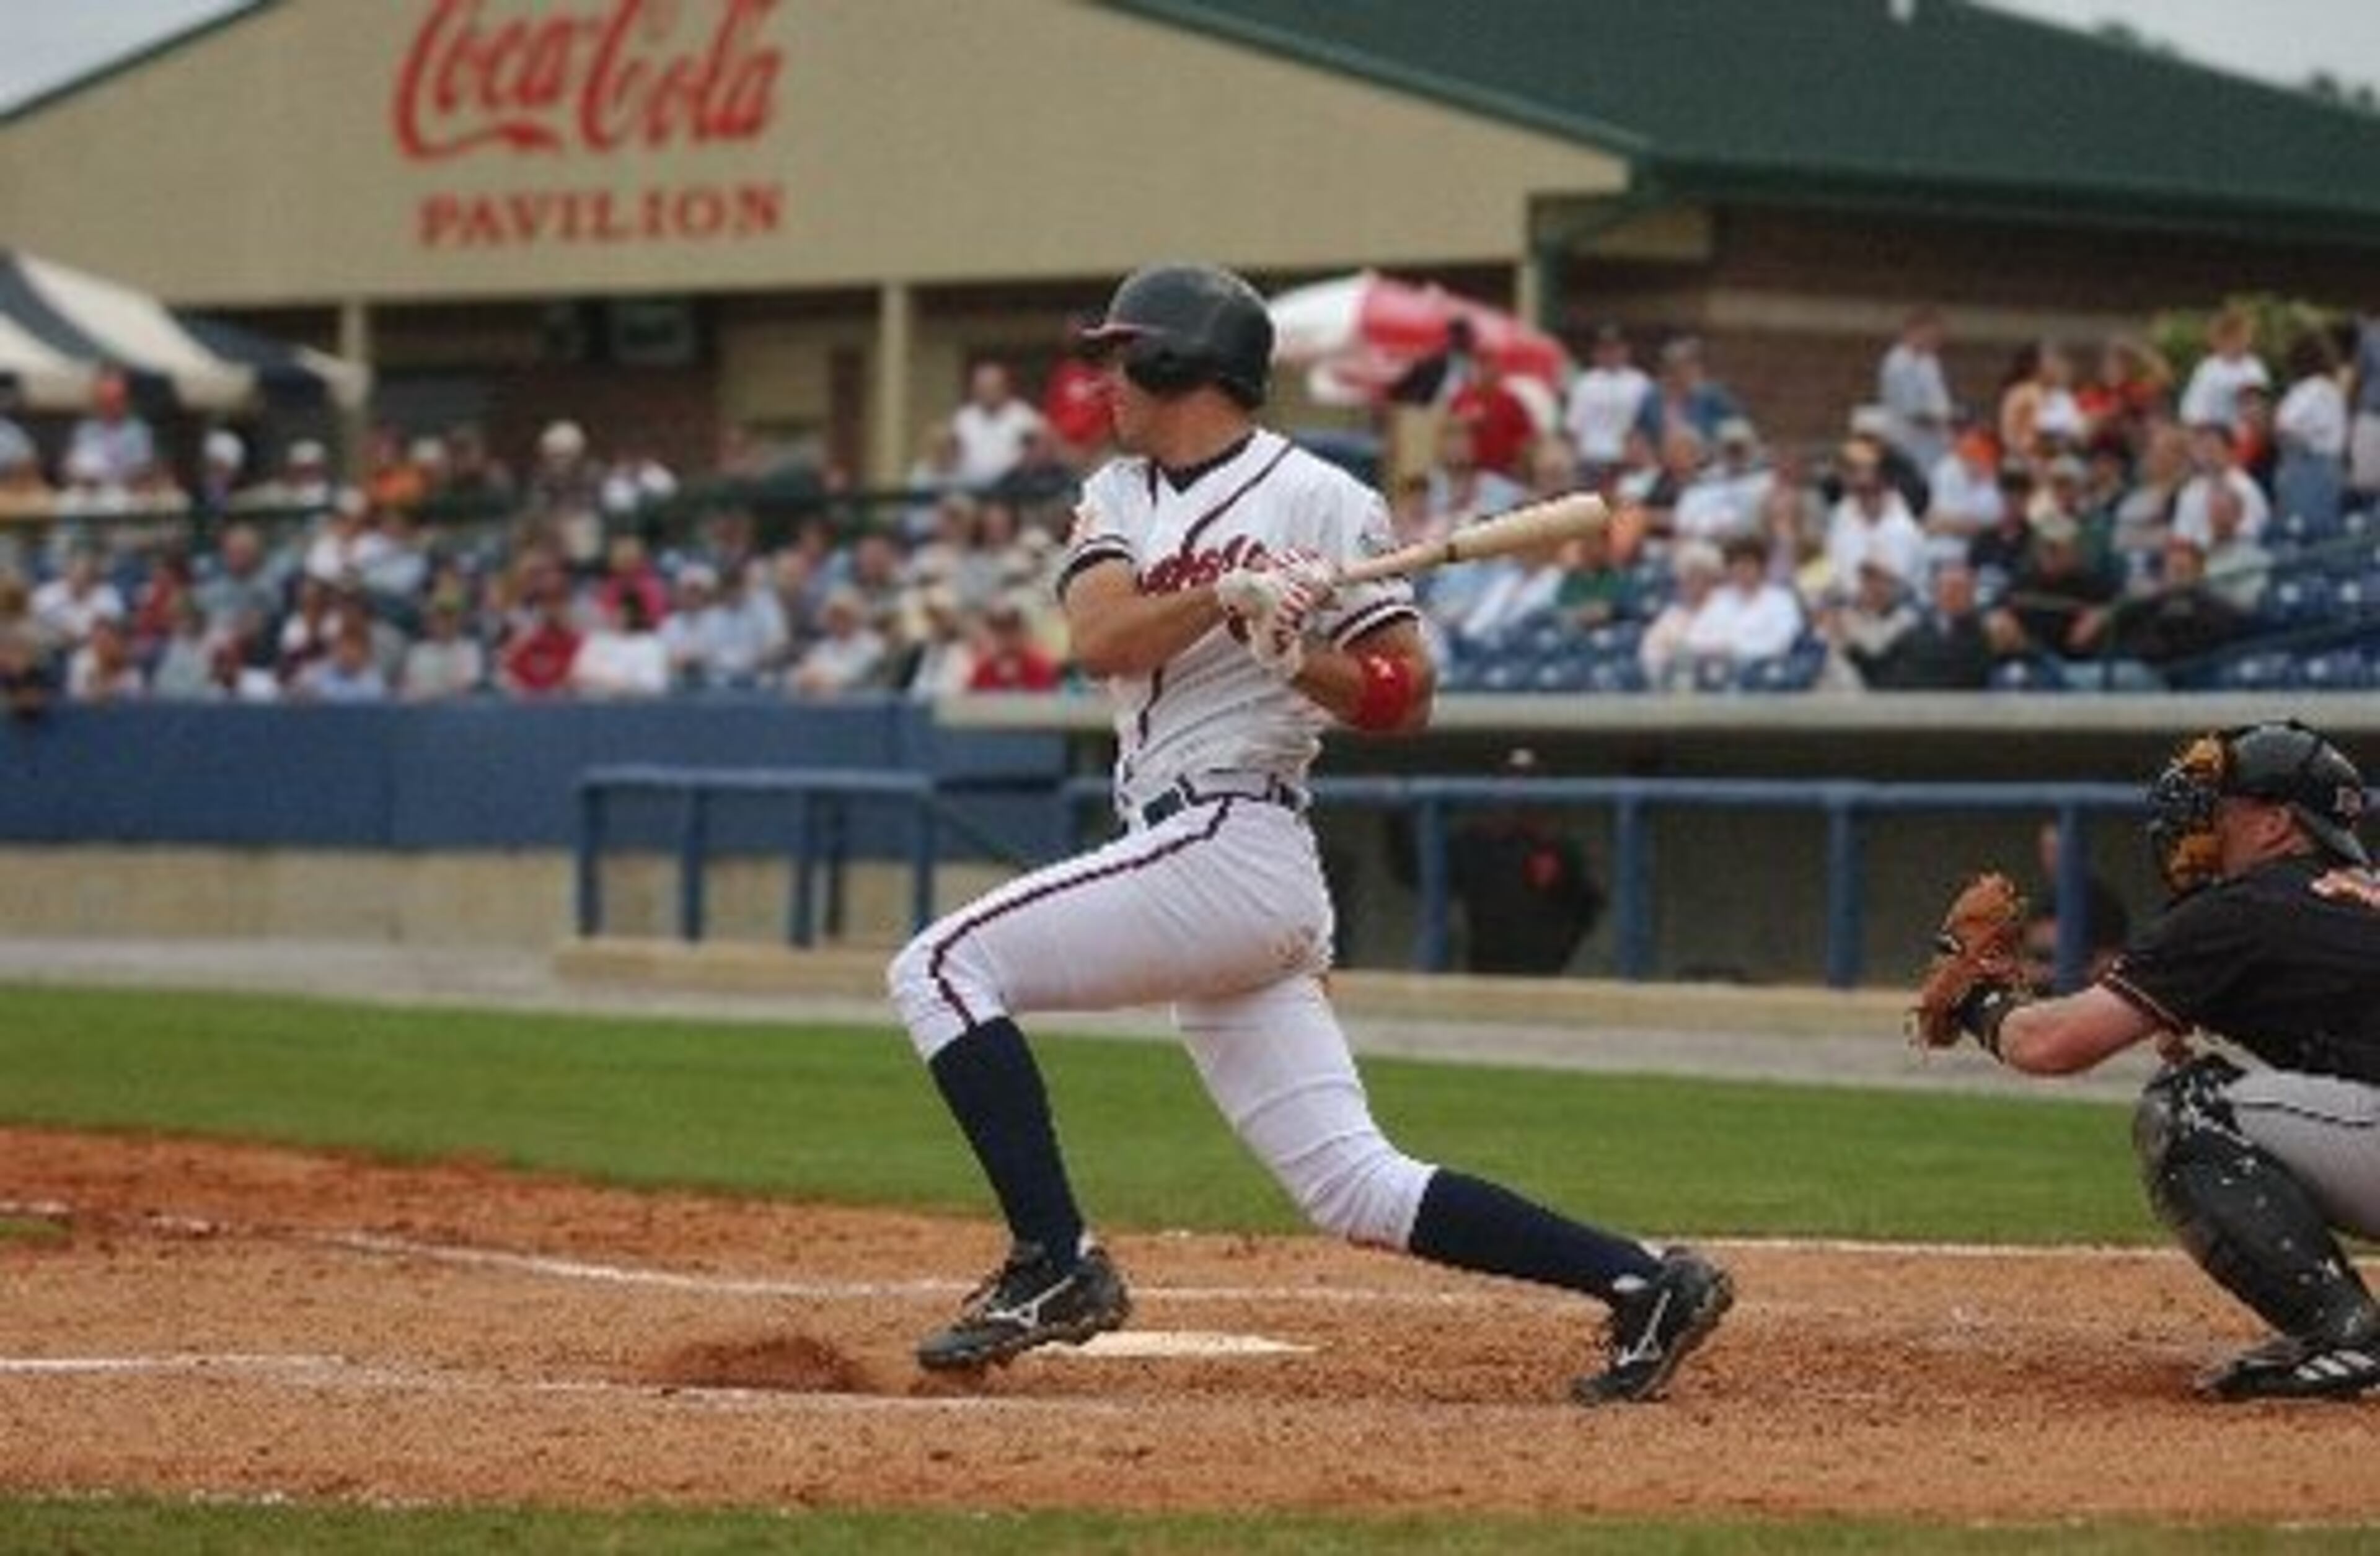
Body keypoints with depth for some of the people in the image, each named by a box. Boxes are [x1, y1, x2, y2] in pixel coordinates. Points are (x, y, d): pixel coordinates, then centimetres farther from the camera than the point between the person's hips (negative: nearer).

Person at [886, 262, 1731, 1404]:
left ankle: (1055, 1263, -14)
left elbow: (1406, 697, -4)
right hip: (1194, 859, 8)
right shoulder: (1118, 496, 18)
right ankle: (1641, 1283, 4)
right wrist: (1223, 599, -18)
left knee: (944, 968, -13)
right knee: (1356, 1187, 4)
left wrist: (1303, 664, -21)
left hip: (1228, 842, -8)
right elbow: (1099, 637, -2)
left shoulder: (1318, 500, -2)